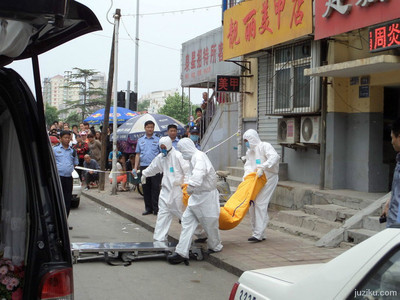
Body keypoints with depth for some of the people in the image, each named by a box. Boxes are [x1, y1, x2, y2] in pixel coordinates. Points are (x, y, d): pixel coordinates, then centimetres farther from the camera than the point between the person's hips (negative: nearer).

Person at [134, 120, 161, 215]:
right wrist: (135, 167, 7)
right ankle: (148, 208, 14)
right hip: (144, 166, 3)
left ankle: (156, 208, -1)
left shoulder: (158, 140, 5)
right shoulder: (140, 140, 14)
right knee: (146, 188, 6)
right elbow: (138, 154, 15)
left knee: (155, 188, -5)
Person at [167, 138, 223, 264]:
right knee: (187, 221, 1)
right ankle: (181, 252, -2)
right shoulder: (193, 158, 13)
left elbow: (199, 172, -39)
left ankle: (215, 247, 30)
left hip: (206, 196, -10)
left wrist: (192, 184, -44)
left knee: (210, 223, 5)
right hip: (196, 196, 10)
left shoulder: (199, 156, -21)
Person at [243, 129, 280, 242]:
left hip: (268, 179, -8)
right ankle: (256, 231, 14)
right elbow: (248, 165, 11)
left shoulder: (264, 146, -8)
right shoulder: (249, 151, 18)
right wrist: (247, 175, -10)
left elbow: (274, 157, -25)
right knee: (252, 204, 4)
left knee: (260, 204, -14)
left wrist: (262, 167, -34)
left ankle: (258, 234, -13)